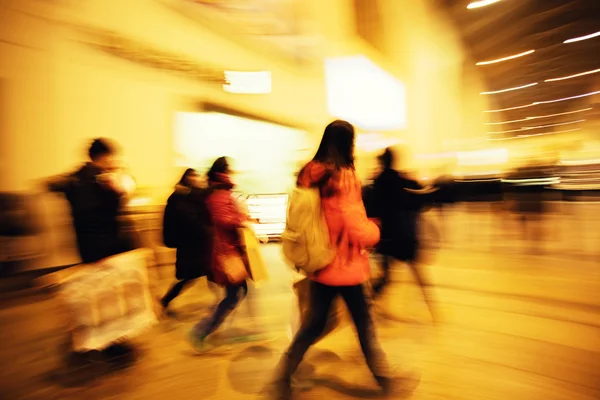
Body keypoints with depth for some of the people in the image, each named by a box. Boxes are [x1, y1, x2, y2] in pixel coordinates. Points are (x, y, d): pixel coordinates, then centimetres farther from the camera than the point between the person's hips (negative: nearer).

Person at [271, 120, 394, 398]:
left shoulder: (309, 174, 1)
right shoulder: (344, 177, -19)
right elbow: (358, 231, -20)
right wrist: (374, 231, 0)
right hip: (345, 266, -6)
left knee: (313, 324, 18)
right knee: (363, 323, 14)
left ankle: (283, 377, 26)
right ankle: (383, 376, 35)